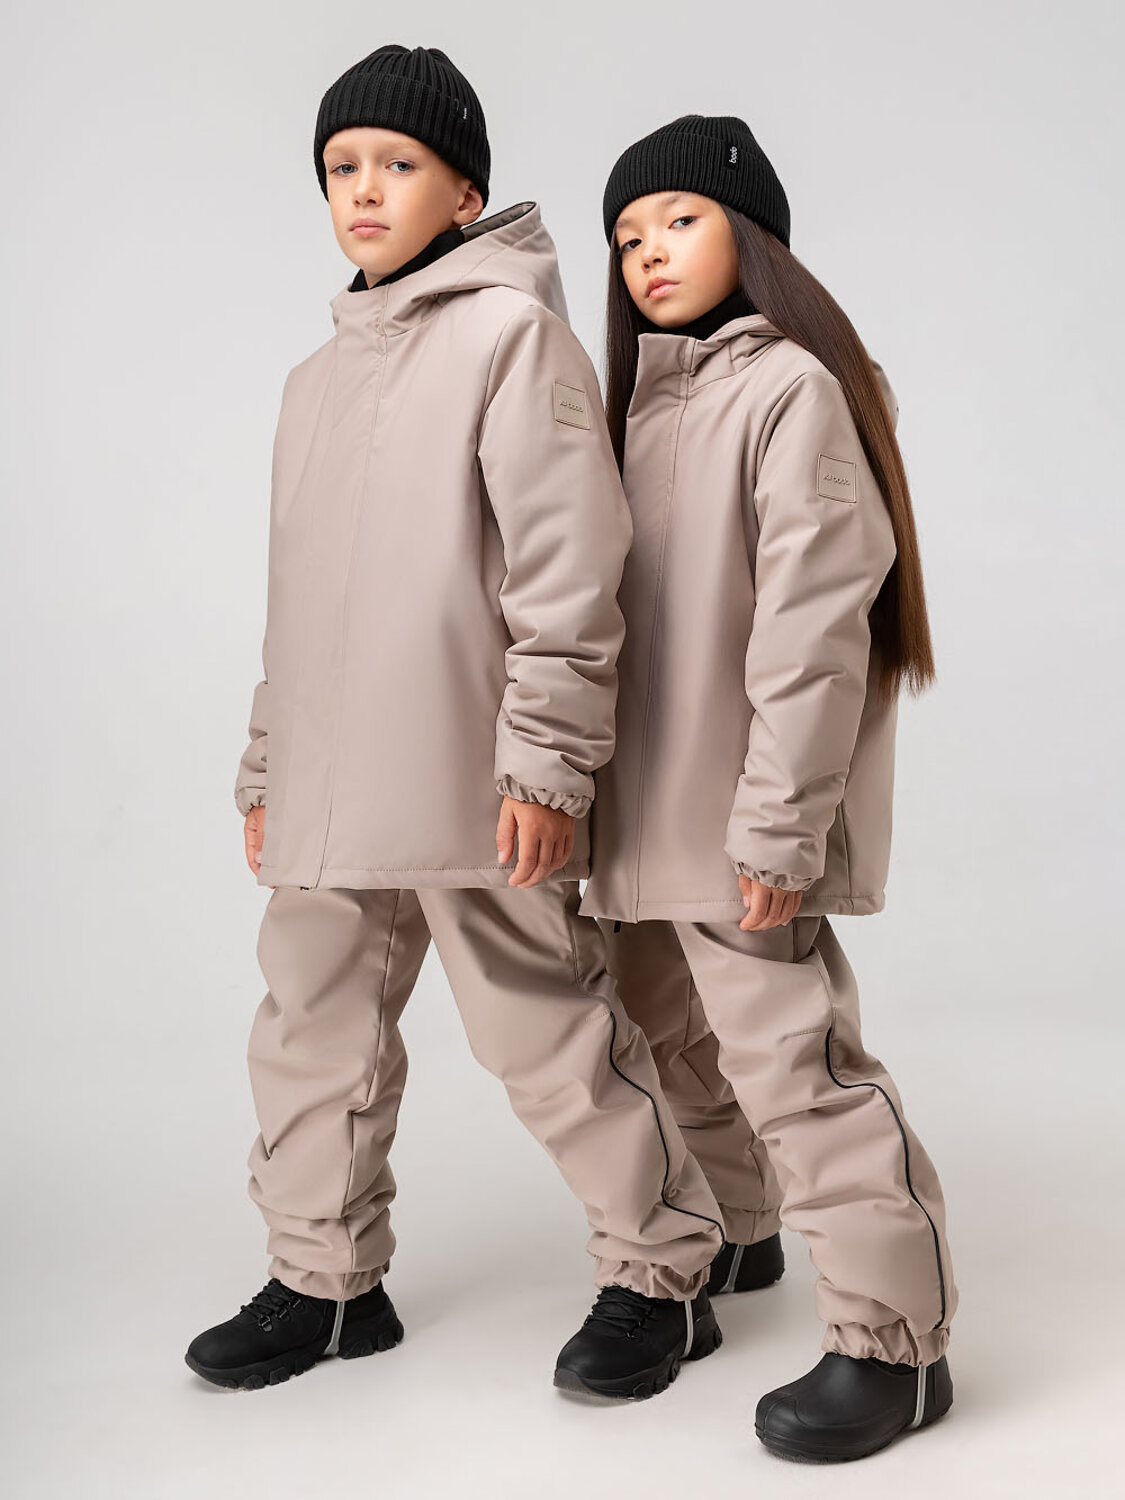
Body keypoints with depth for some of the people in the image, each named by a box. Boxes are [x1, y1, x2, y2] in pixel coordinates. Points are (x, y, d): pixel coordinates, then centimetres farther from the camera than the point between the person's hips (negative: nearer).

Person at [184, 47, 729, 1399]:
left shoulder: (511, 330, -5)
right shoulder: (320, 375, 19)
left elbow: (568, 565, -12)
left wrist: (548, 761, -17)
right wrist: (266, 768, 21)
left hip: (467, 778, -8)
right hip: (329, 787, 8)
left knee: (548, 1031, -1)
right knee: (311, 1032, 13)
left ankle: (661, 1273, 17)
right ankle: (325, 1279, 29)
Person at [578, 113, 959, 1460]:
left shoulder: (790, 386, -10)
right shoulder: (643, 400, 16)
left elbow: (812, 621, -18)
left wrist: (779, 826, -22)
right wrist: (589, 780, 14)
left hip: (741, 811, -9)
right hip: (649, 802, 9)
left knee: (787, 1053, -10)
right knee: (676, 1037, 19)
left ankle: (893, 1339, 0)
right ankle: (731, 1233, 40)